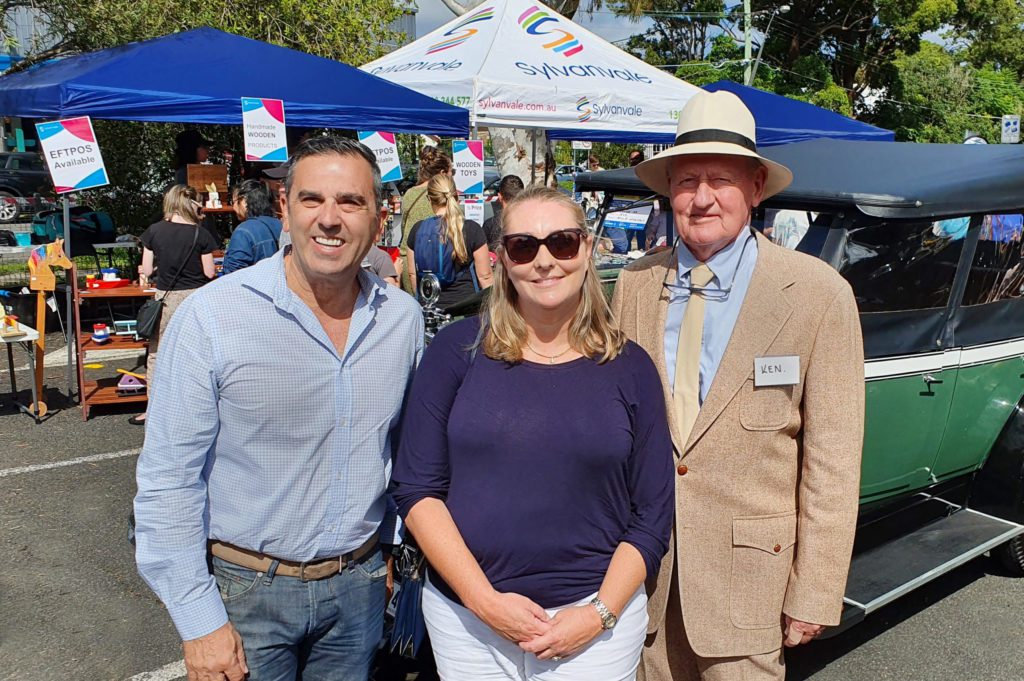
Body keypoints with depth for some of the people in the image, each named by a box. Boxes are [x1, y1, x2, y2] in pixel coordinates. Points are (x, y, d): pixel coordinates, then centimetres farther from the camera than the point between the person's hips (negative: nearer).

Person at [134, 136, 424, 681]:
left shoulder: (404, 318, -4)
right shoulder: (211, 315, -16)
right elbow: (169, 478, -13)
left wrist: (394, 545, 12)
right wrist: (200, 620, -12)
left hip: (359, 584, 4)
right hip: (244, 589, -3)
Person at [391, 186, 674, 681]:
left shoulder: (629, 368, -3)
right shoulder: (458, 349, -5)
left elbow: (652, 515, 0)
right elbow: (416, 488, -6)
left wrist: (601, 613, -10)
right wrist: (485, 602, -12)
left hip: (596, 613, 0)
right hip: (465, 616, 0)